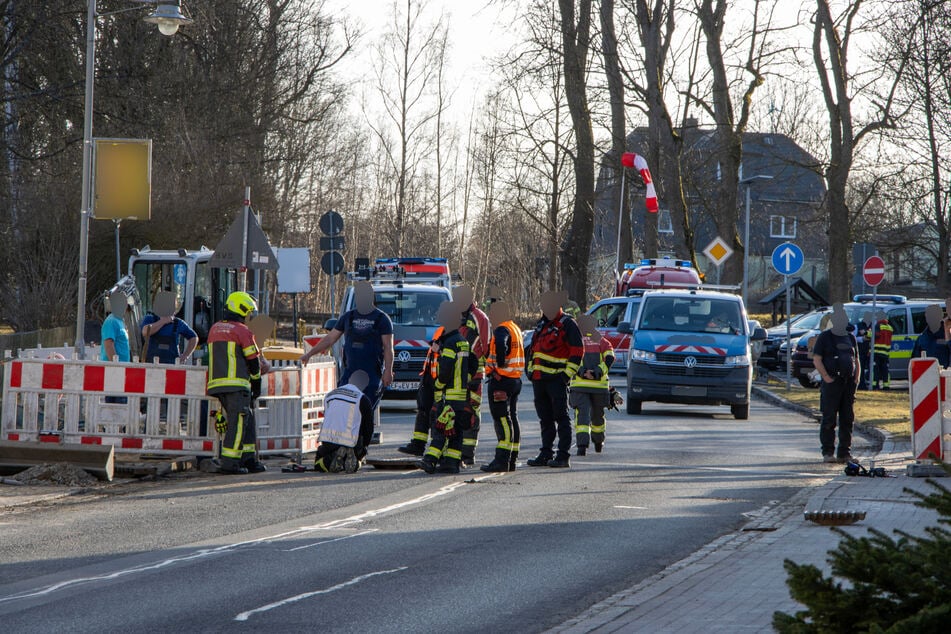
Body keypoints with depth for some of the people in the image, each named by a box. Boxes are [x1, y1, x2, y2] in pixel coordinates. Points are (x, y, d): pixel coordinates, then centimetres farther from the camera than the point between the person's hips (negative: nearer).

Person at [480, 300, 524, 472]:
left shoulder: (502, 329, -14)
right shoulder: (516, 329, 17)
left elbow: (501, 344, -35)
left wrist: (500, 364, -22)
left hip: (501, 379, -10)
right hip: (516, 379, 10)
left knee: (501, 419, -10)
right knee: (512, 418, 13)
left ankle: (502, 460, -14)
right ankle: (512, 459, 15)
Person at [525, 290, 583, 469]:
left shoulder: (567, 324, -6)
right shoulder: (541, 324, 19)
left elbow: (577, 351, -11)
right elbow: (533, 348, 29)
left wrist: (567, 374, -15)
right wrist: (530, 370, 18)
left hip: (556, 380, -8)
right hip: (539, 379, 8)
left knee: (561, 417, -6)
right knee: (545, 419, 12)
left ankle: (563, 456, -6)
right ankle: (546, 453, 18)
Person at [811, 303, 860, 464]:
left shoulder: (850, 338, 17)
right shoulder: (824, 337, 0)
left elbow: (856, 360, 21)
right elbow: (817, 360, -5)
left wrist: (857, 378, 7)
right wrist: (826, 377, -14)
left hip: (849, 384, 5)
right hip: (831, 383, -5)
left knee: (847, 420, 5)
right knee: (829, 419, -6)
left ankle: (844, 453, 10)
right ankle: (828, 453, -4)